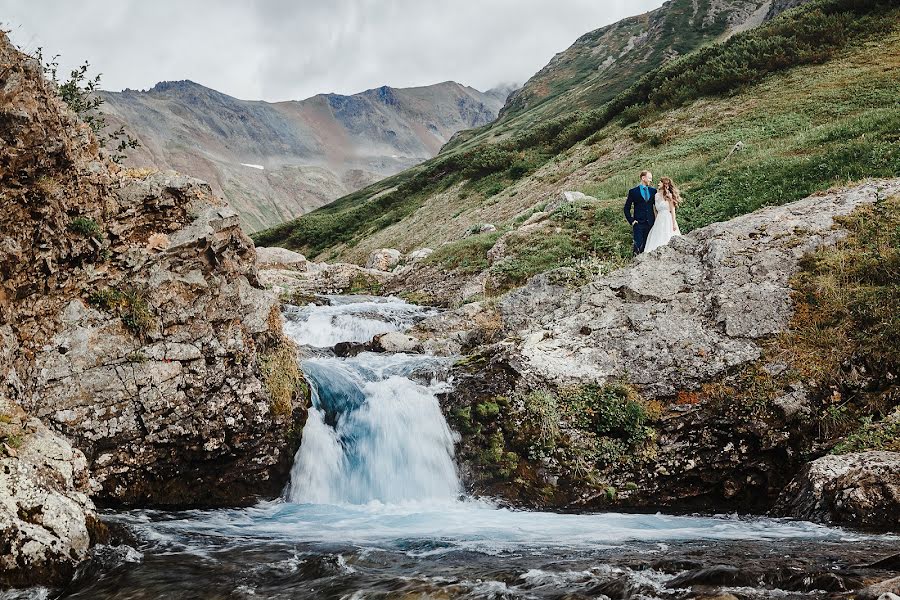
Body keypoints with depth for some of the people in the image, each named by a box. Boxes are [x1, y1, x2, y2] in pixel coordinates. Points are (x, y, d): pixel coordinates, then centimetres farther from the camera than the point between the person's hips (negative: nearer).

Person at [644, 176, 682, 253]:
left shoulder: (668, 195, -4)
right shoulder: (657, 195, 14)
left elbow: (672, 210, -6)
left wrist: (674, 223, -11)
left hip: (668, 219, -6)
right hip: (659, 220, 6)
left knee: (667, 240, -10)